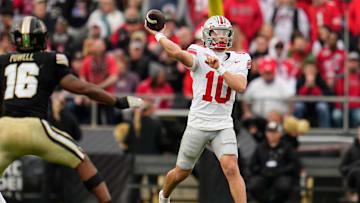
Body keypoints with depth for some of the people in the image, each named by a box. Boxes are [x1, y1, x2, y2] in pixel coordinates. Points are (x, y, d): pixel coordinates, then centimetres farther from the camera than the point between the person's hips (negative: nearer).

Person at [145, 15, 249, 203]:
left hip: (223, 126, 1)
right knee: (181, 173, 14)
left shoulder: (238, 60, 3)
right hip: (198, 124, -1)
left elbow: (241, 87, -15)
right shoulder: (200, 55, -8)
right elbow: (178, 54, -29)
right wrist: (159, 35, -18)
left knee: (231, 168, -20)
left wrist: (219, 67, -20)